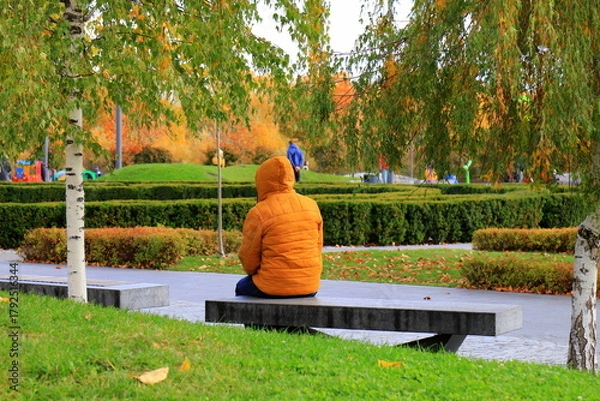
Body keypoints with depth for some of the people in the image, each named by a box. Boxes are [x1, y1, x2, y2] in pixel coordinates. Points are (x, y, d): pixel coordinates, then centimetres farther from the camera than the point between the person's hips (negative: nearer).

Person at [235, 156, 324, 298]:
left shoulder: (258, 213, -14)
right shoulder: (312, 205, 1)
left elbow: (248, 259, -6)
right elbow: (318, 246, 9)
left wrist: (255, 273, 15)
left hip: (273, 289, -5)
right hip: (310, 287, 5)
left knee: (242, 287, 28)